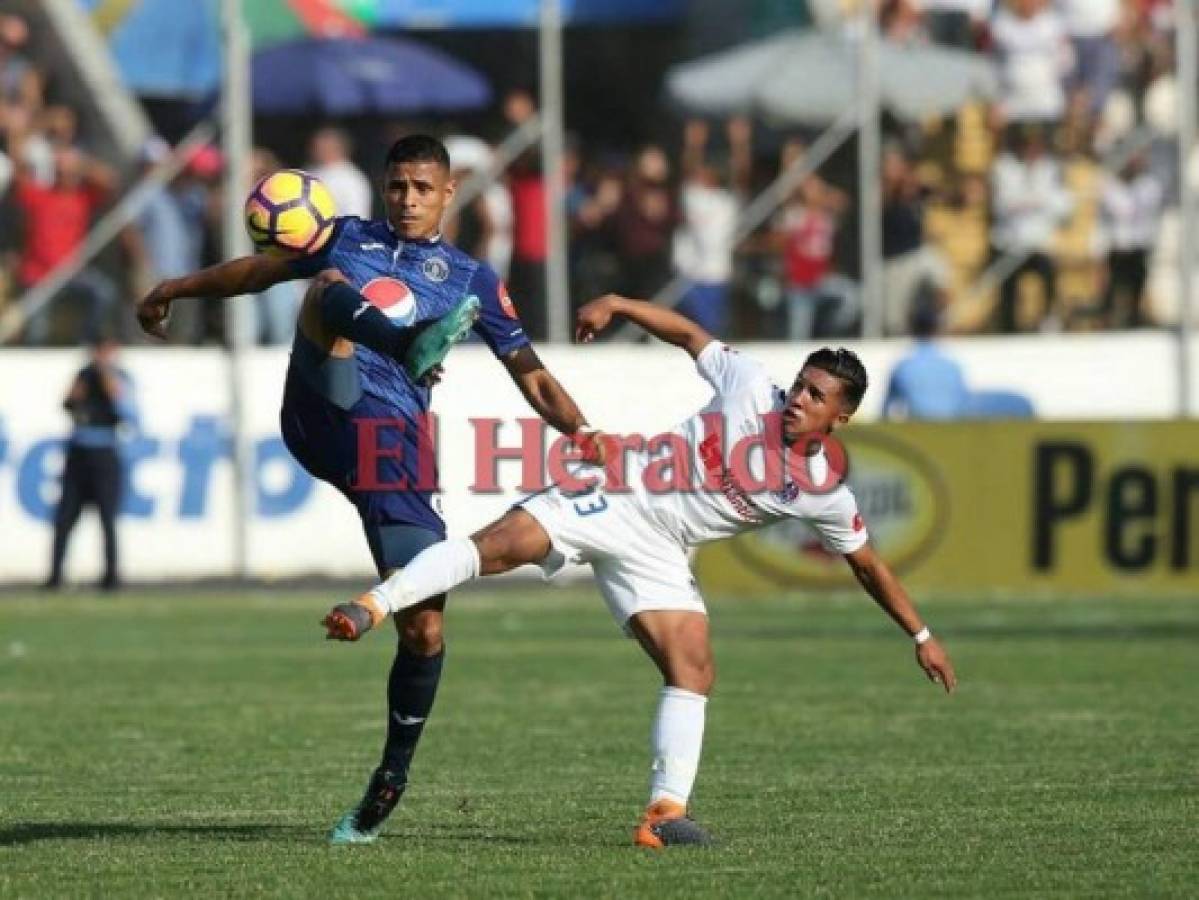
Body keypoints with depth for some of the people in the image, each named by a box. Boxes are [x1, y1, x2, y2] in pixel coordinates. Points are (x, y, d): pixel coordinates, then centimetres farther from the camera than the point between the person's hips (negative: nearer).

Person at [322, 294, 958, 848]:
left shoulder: (823, 494, -1)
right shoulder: (751, 388, -4)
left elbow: (868, 565, 11)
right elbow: (690, 334, 8)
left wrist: (921, 635, 10)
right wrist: (616, 306, -2)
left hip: (655, 554, 3)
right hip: (610, 499, -2)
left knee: (694, 669, -13)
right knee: (502, 544, -25)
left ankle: (666, 812, -11)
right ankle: (373, 607, -28)